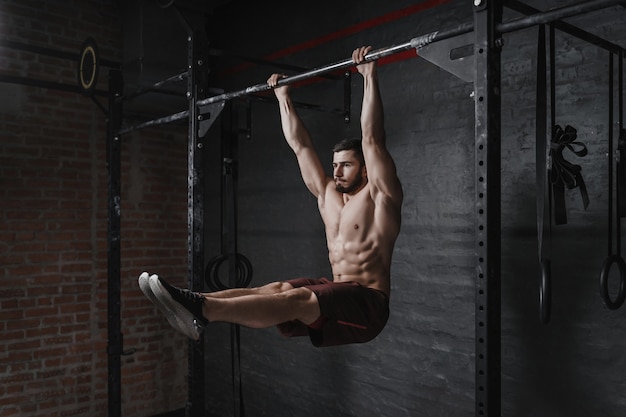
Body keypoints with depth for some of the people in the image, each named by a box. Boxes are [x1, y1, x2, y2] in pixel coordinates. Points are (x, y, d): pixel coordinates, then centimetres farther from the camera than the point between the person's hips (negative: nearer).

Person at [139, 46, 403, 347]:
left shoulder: (378, 196, -3)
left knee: (297, 299, -31)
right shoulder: (327, 194, 16)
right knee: (277, 289, -21)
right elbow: (300, 146, 18)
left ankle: (203, 310, -49)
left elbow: (372, 140, -15)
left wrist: (370, 77, -17)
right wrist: (283, 96, 21)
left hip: (368, 303, -7)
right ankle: (196, 303, -38)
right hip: (335, 295, 7)